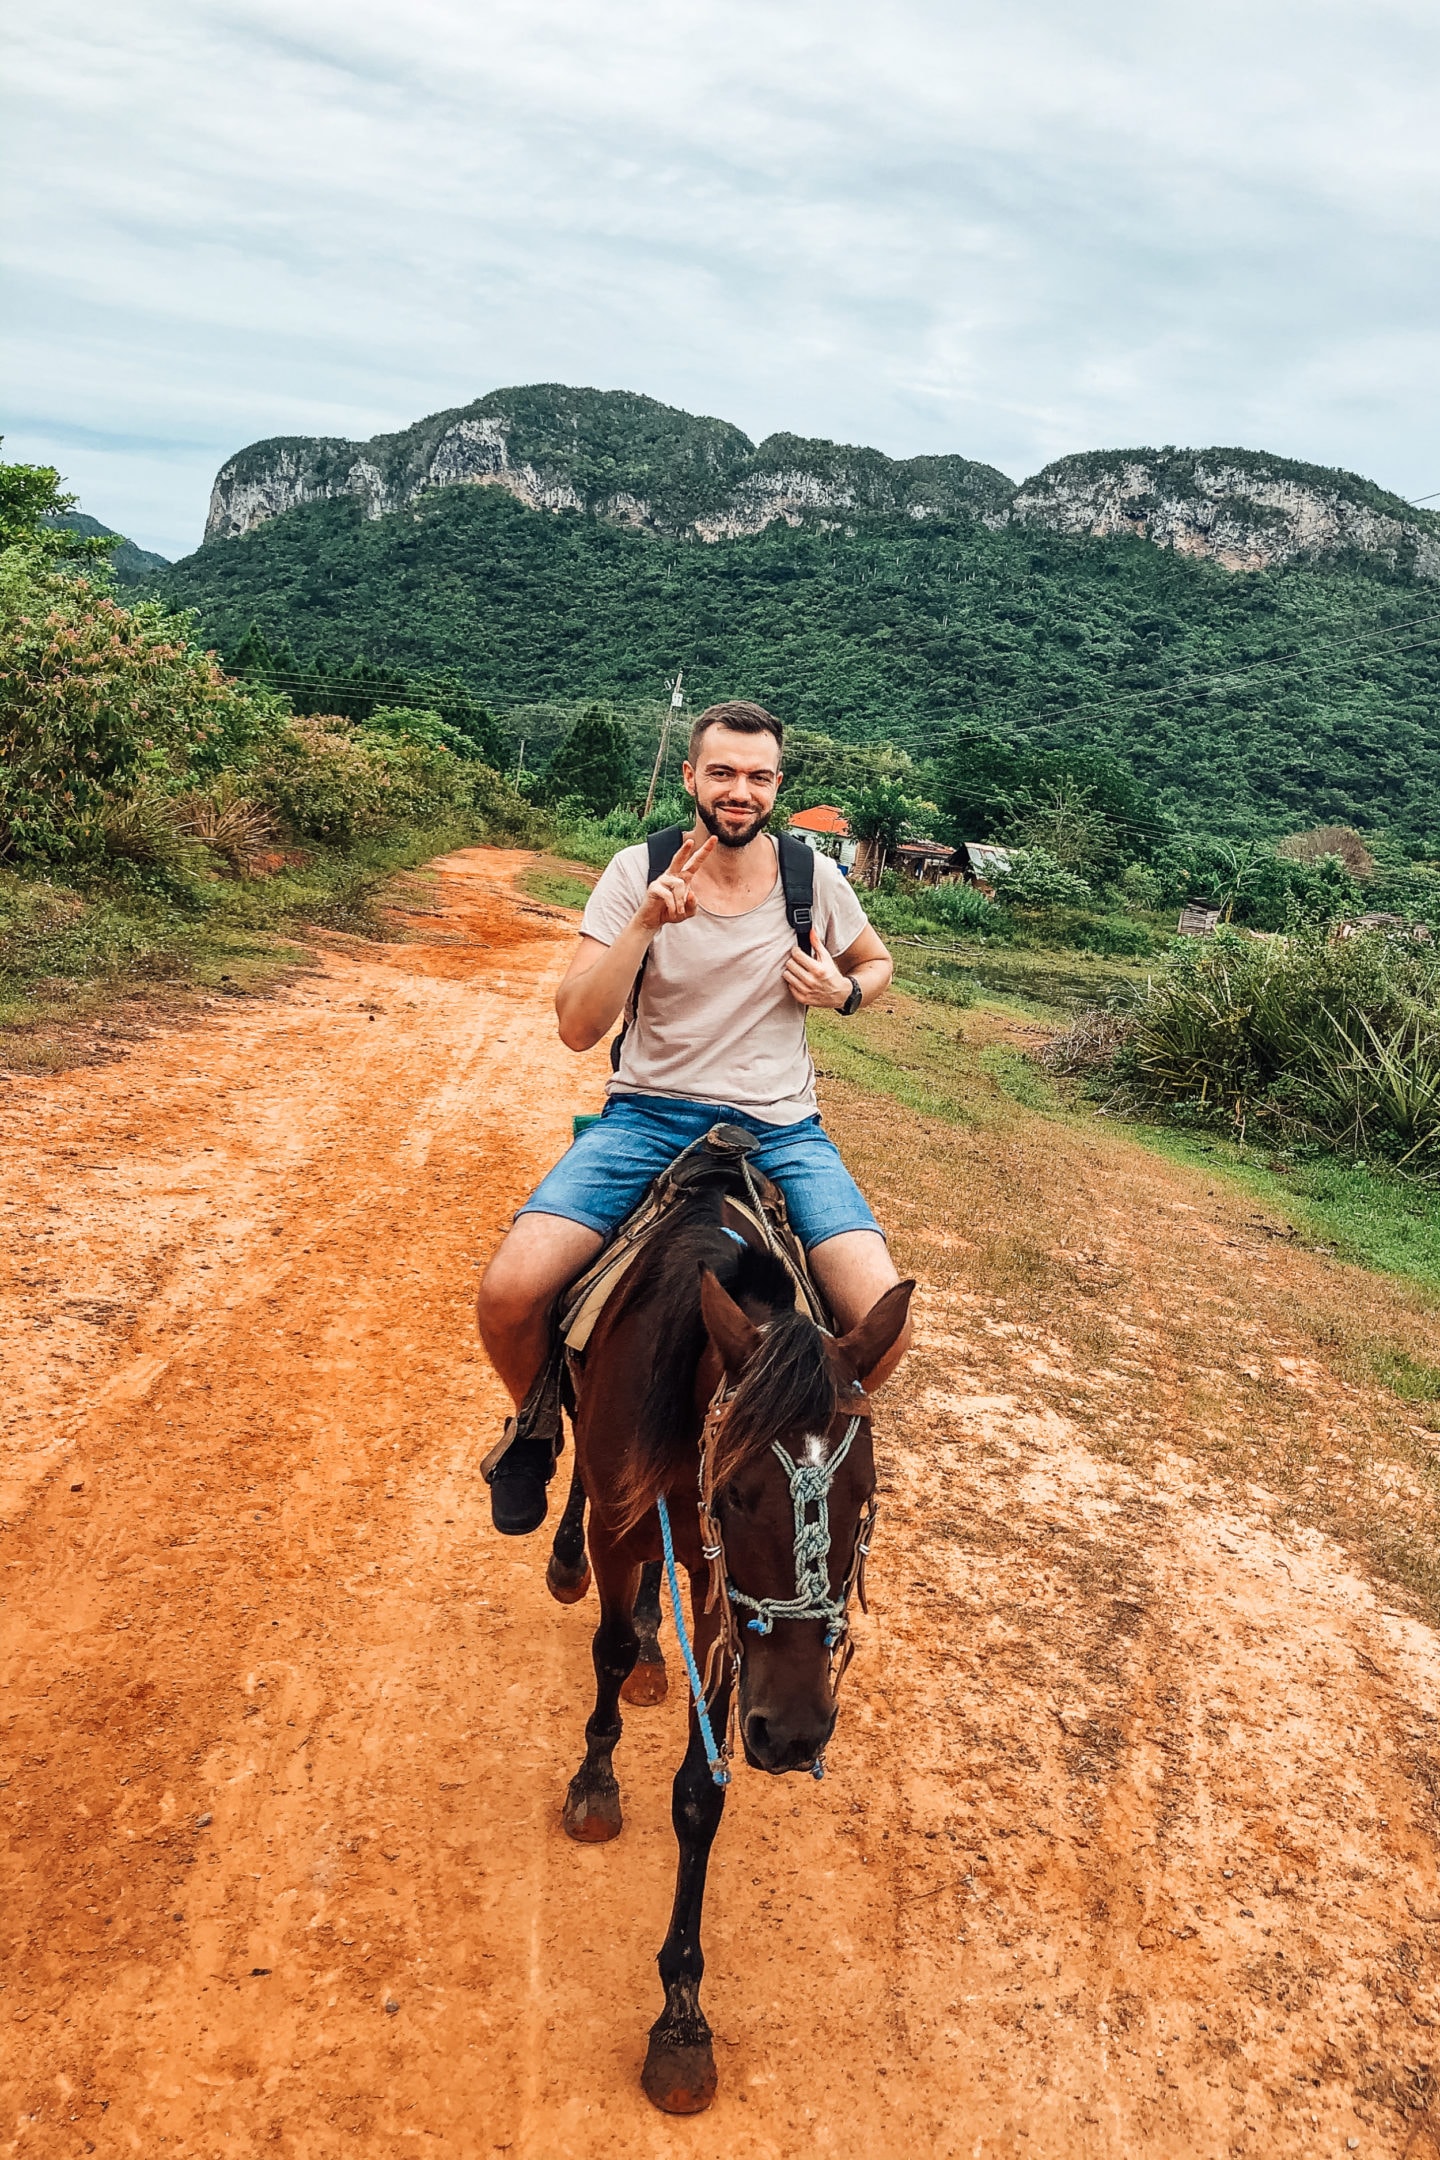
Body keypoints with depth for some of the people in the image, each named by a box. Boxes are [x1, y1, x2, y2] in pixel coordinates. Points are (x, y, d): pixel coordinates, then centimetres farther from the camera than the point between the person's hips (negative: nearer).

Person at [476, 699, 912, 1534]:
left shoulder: (815, 878, 1)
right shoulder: (639, 872, -3)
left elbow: (878, 964, 22)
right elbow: (578, 1028, -10)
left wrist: (845, 991, -3)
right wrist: (648, 921, -23)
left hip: (780, 1127, 1)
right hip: (651, 1113, -1)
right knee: (509, 1293, -23)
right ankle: (536, 1425, 13)